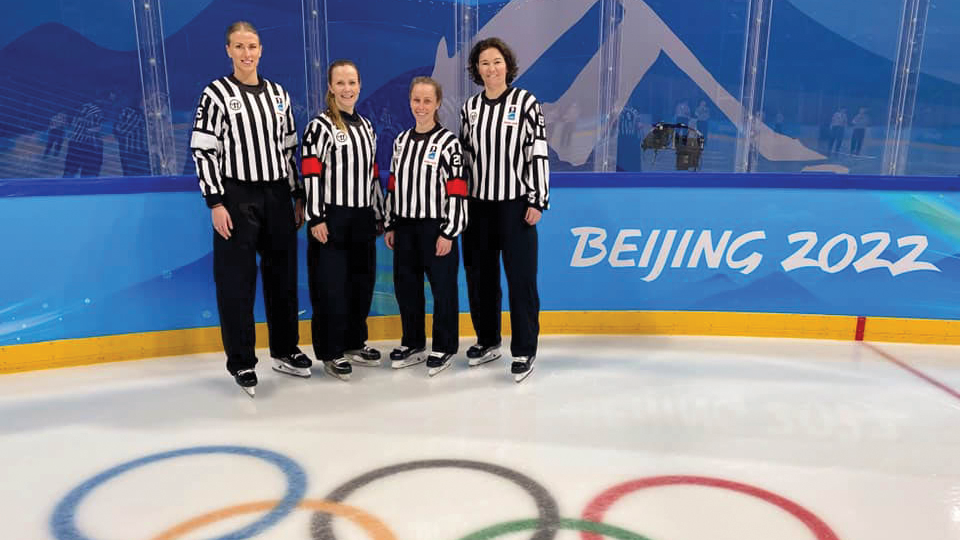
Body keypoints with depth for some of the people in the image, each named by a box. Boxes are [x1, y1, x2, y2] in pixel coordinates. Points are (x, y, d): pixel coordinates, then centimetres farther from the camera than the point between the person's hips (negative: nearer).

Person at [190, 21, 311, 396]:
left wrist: (298, 196, 12)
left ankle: (285, 351, 26)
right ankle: (241, 363, 13)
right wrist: (215, 203, -13)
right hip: (237, 198, -4)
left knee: (283, 275, 11)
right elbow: (202, 151, -6)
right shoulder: (216, 94, -3)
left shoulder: (278, 94, 12)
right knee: (237, 281, 0)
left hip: (278, 196, 5)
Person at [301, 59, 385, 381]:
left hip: (363, 219, 7)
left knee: (363, 282, 12)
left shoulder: (366, 126, 15)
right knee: (332, 287, -3)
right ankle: (331, 353, 9)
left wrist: (379, 215, 17)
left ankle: (355, 342, 28)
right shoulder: (320, 125, -7)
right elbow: (310, 174, -14)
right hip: (332, 218, -7)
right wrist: (315, 218, -19)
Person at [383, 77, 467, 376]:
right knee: (406, 285, 12)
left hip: (436, 227, -6)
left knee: (443, 287, 1)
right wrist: (391, 225, 13)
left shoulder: (448, 142, -8)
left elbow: (456, 191, -12)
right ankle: (413, 343, 28)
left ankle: (444, 348, 16)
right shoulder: (401, 140, 11)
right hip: (405, 227, 6)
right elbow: (393, 185, 15)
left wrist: (449, 232, -15)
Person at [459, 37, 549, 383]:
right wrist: (459, 201, 11)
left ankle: (524, 351, 9)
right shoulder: (470, 108, 10)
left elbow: (538, 153, -6)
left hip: (515, 205, -5)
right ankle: (487, 341, 28)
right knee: (479, 276, 12)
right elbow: (463, 157, 14)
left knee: (521, 279, -2)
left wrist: (537, 201, -10)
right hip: (477, 205, 5)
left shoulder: (525, 103, -4)